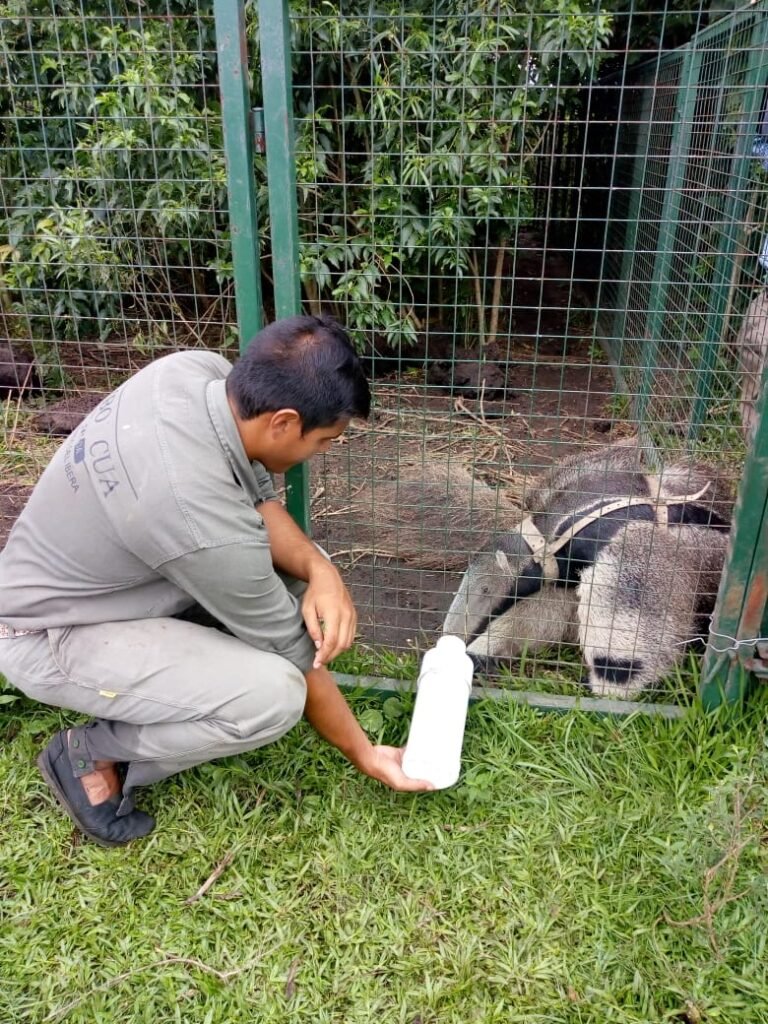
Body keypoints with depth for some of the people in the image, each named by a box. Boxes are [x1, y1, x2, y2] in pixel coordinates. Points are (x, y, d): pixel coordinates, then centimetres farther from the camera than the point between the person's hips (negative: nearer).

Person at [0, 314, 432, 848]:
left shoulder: (201, 370, -16)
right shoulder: (205, 523, -37)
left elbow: (257, 497, -2)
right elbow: (293, 654, -23)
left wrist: (320, 571, -21)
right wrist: (364, 753, -7)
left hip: (103, 573, 8)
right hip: (51, 635, -8)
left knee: (298, 573, -3)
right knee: (274, 694, -27)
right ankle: (93, 754, -3)